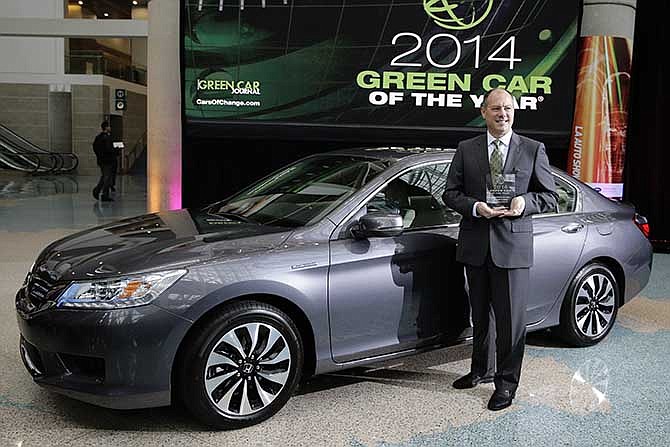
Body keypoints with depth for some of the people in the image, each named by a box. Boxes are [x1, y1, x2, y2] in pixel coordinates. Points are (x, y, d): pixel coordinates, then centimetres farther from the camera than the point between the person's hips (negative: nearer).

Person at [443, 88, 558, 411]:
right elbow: (450, 193, 5)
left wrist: (525, 202, -16)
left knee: (510, 318, 0)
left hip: (513, 245, -3)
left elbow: (549, 197, 5)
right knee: (480, 316, 17)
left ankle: (506, 382, 14)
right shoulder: (466, 150, 6)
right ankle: (482, 370, 35)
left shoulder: (533, 150, 2)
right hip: (475, 245, 3)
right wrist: (475, 207, -14)